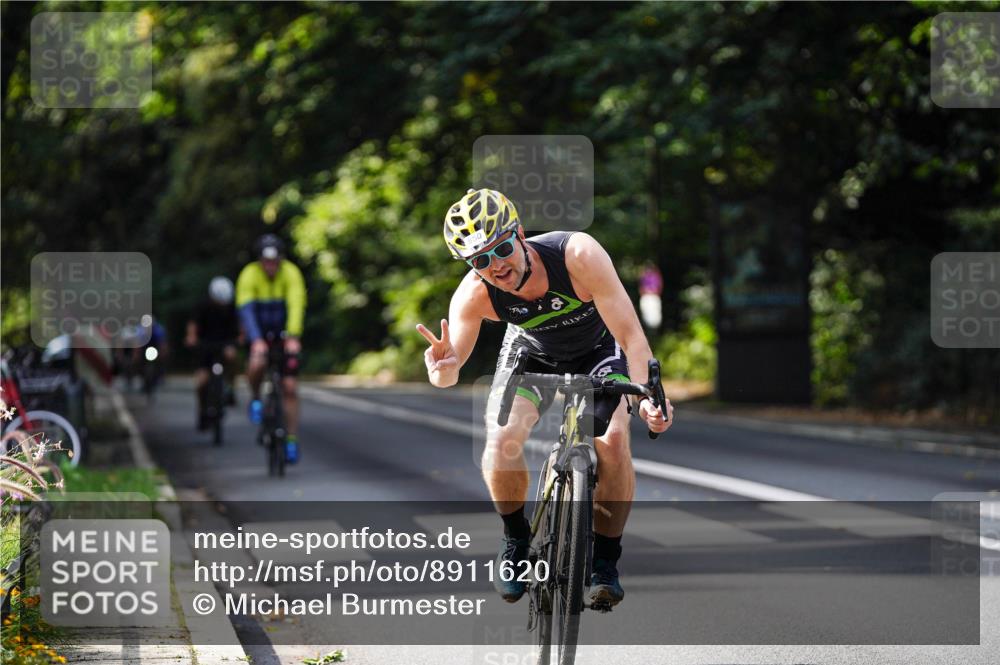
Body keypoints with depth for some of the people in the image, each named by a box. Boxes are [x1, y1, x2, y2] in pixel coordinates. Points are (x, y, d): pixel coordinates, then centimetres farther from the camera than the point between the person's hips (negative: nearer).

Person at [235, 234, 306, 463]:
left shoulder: (291, 273, -19)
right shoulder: (249, 275, -21)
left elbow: (296, 306, -30)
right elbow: (246, 309, -30)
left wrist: (293, 337, -44)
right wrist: (256, 340, -44)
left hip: (285, 334, 1)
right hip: (259, 332, -1)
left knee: (290, 388, -5)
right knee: (257, 364, -34)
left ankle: (291, 442, 4)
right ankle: (256, 399, -2)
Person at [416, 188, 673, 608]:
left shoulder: (578, 255, -38)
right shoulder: (474, 295, -31)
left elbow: (632, 337, -37)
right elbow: (450, 370, -33)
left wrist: (647, 397, -52)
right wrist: (444, 370, -58)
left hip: (598, 350, -1)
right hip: (532, 353, 2)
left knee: (613, 441, -25)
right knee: (501, 440, -23)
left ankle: (605, 561, -7)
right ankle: (516, 540, 4)